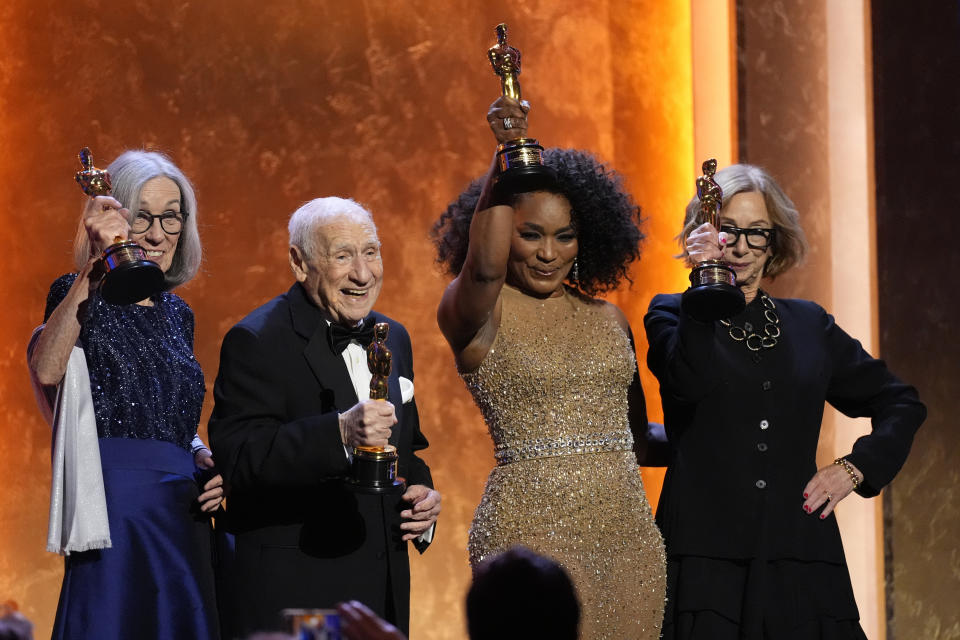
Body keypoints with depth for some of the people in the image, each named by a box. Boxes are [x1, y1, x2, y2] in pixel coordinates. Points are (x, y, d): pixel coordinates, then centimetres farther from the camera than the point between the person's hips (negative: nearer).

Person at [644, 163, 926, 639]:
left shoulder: (808, 325, 16)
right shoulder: (673, 315, 7)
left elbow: (901, 404, 24)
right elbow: (689, 383, -17)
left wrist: (854, 469, 9)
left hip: (799, 558, 3)